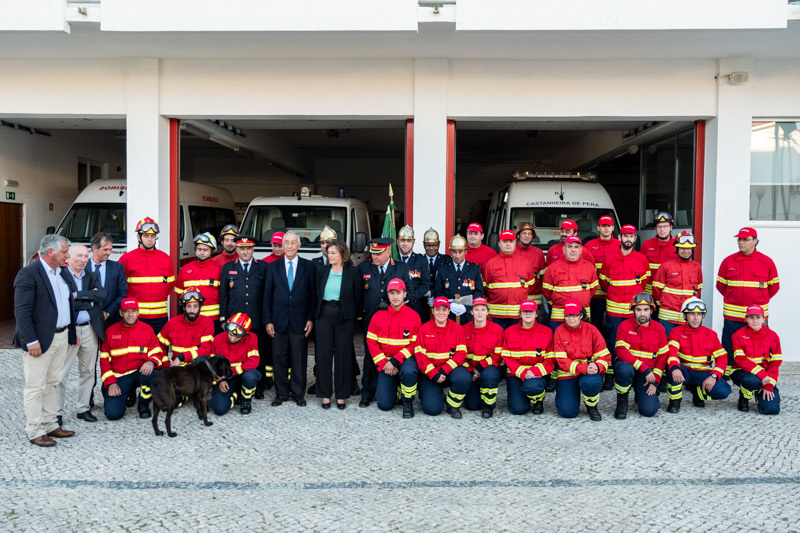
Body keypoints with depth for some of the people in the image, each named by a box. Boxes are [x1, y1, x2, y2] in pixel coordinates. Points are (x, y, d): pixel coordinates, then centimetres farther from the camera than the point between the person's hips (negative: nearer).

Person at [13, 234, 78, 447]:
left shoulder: (61, 273, 12)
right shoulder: (28, 274, -13)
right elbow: (22, 311, -17)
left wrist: (72, 332, 15)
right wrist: (31, 341, -21)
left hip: (61, 337, 8)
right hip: (40, 340, -8)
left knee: (52, 383, 16)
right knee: (36, 386, 1)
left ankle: (50, 425, 26)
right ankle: (35, 432, 10)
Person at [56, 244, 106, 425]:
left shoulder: (92, 277, 10)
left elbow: (102, 294, -9)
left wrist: (77, 295, -16)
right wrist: (89, 300, -14)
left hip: (90, 329, 5)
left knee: (88, 371, 13)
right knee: (61, 374, 0)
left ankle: (84, 408, 24)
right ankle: (58, 412, 11)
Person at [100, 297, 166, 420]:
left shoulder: (147, 329, 5)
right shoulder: (110, 331, 6)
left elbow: (157, 353, 5)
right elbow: (104, 360, 6)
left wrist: (151, 362, -20)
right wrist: (111, 383, -6)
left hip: (140, 372, 0)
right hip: (118, 377, 0)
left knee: (151, 374, -37)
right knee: (112, 413, -20)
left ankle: (143, 404, -6)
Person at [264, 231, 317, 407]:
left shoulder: (309, 267, 3)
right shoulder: (273, 267, 7)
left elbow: (313, 295, 3)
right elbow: (267, 295, 6)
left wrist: (311, 318, -5)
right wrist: (268, 321, -1)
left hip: (300, 321, -1)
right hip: (279, 321, 1)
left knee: (299, 360, 5)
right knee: (279, 359, 6)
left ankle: (298, 394, 17)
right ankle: (281, 393, 19)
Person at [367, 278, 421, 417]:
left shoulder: (414, 316, -5)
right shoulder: (378, 316, 1)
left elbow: (415, 345, -7)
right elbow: (371, 342, 1)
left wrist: (394, 361, -17)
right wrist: (384, 364, -11)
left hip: (406, 358, -2)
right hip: (385, 361, 2)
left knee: (409, 371, -38)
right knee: (384, 404, -7)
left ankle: (408, 402, -9)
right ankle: (395, 387, 28)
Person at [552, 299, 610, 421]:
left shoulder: (591, 330, -5)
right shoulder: (559, 331, -6)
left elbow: (604, 356, -4)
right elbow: (561, 360, -12)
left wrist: (597, 367, -28)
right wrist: (583, 368, -27)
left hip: (590, 373, 0)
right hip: (568, 374, 0)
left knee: (590, 382, -37)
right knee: (567, 412, -15)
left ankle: (592, 407, -3)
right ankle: (562, 393, 22)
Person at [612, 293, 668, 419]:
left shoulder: (659, 329, 2)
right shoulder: (624, 326, -7)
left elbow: (662, 357, 4)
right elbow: (622, 352, -18)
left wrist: (655, 381, -5)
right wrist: (644, 368, -24)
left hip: (648, 374, 2)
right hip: (627, 366, -2)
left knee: (649, 410, -17)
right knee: (625, 369, -40)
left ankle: (640, 395, 22)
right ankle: (622, 401, -10)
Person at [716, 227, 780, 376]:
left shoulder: (767, 262, 3)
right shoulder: (728, 261, 3)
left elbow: (774, 286, 13)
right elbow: (720, 284, 12)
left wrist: (761, 301, 11)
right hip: (732, 315, 0)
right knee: (729, 352, 5)